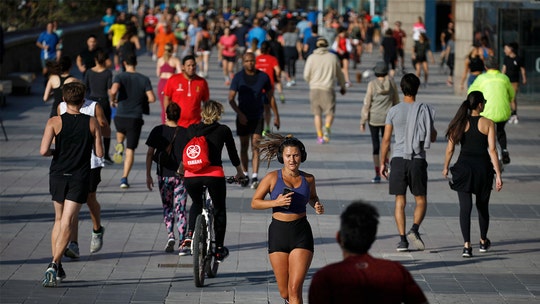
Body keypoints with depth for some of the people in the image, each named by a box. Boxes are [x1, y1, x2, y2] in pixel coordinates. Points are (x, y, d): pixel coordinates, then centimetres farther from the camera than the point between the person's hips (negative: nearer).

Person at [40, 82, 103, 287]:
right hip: (80, 178, -1)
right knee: (66, 224, -5)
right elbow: (99, 153, 1)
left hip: (58, 176, 1)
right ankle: (54, 265, -22)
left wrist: (55, 151, 6)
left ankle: (57, 269, 17)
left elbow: (43, 151, -15)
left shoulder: (55, 122, -6)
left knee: (59, 220, 18)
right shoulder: (92, 123, -3)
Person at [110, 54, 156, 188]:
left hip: (120, 116, 0)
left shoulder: (120, 77, -4)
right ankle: (124, 179, -3)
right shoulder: (144, 79, 0)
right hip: (136, 118, 0)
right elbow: (152, 98, -7)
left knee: (120, 131, 39)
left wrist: (112, 101, -2)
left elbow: (113, 90, -23)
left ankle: (119, 145, 12)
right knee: (130, 150, 4)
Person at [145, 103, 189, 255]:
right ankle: (182, 243, -5)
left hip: (164, 175, 1)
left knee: (167, 207, 18)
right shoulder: (185, 133, -4)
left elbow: (150, 154, -2)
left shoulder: (157, 131, -2)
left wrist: (148, 175, 4)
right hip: (181, 175, -1)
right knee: (180, 209, 2)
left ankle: (170, 234, -2)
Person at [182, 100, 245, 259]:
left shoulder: (191, 129, 16)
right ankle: (219, 248, 19)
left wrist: (181, 170, 44)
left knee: (196, 204, 31)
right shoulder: (223, 130, 10)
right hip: (214, 174, -2)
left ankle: (190, 235, 12)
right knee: (219, 209, 19)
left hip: (191, 176, 2)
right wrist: (240, 173, 35)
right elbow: (233, 154, 18)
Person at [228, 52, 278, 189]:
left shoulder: (263, 76, 0)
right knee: (244, 146, 10)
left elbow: (270, 97, 10)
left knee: (255, 147, -9)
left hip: (258, 117, -1)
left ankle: (255, 177, -16)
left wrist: (276, 115, 9)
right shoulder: (238, 77, -3)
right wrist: (239, 113, -17)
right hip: (243, 117, 1)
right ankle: (245, 175, 21)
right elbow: (231, 98, -4)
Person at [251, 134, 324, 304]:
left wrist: (316, 206, 2)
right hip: (278, 232, 0)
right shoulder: (273, 178, -4)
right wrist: (276, 203, -17)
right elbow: (254, 203, 0)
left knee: (295, 289, -12)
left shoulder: (308, 179, 4)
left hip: (301, 234, 0)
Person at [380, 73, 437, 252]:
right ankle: (414, 229, -13)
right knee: (421, 200, 10)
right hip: (418, 160, -1)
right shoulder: (424, 110, -3)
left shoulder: (394, 111, -1)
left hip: (398, 159, 1)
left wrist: (382, 163, 10)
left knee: (400, 202, 6)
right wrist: (433, 130, 26)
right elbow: (432, 138, 4)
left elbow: (386, 139, 1)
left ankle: (402, 239, 1)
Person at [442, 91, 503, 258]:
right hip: (483, 167, 0)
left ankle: (467, 245, -15)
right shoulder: (488, 123, -4)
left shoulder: (459, 123, 1)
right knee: (482, 206, 19)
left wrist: (446, 167, 18)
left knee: (465, 207, -2)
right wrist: (498, 174, -7)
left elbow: (450, 148, 2)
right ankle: (483, 241, 35)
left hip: (464, 166, 0)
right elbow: (492, 150, -9)